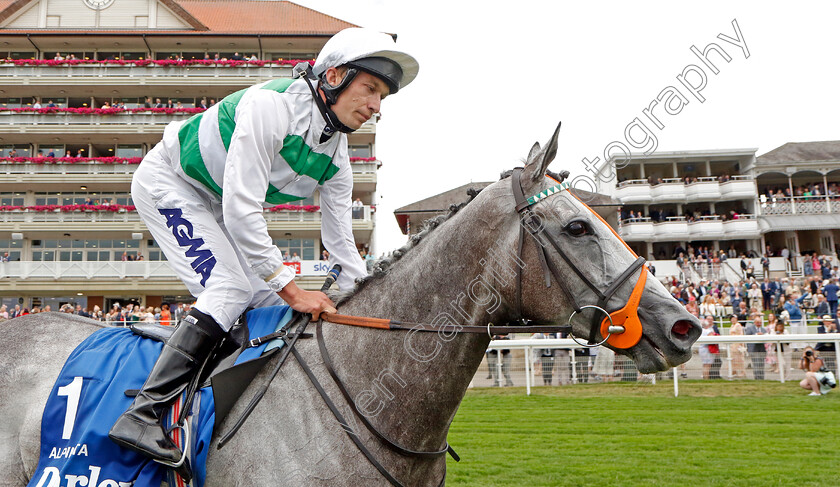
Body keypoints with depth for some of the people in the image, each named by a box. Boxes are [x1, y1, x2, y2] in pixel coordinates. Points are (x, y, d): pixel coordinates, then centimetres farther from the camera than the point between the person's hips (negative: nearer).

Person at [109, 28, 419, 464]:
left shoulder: (336, 157, -7)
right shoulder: (271, 105, -31)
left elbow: (341, 243, -1)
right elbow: (241, 209, -35)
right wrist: (291, 288, -33)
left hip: (214, 206, 8)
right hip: (168, 182, -8)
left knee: (271, 301, 1)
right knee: (231, 288, -23)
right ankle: (142, 414, -22)